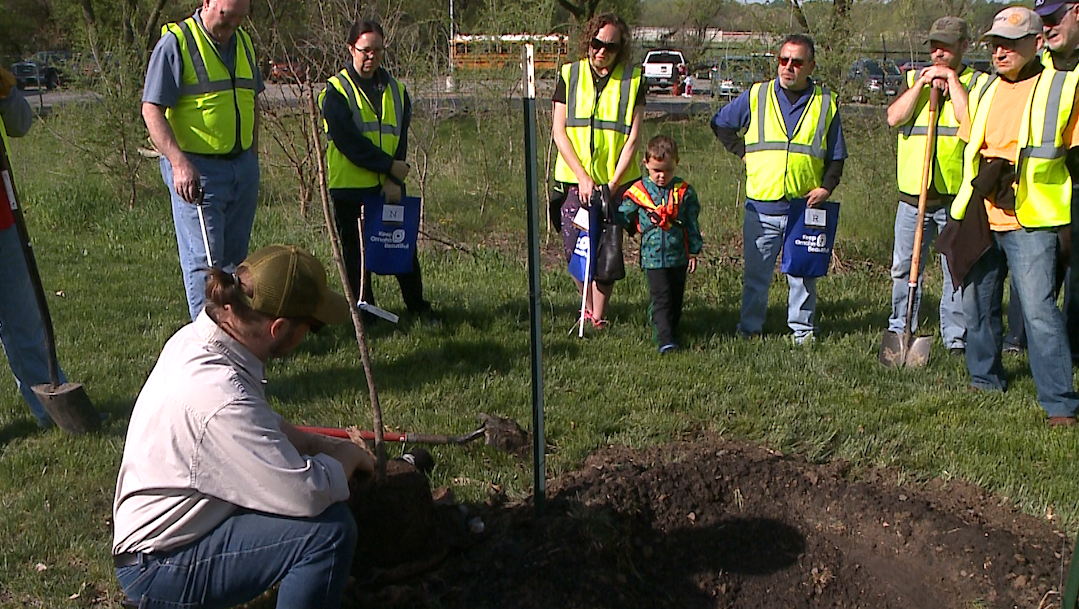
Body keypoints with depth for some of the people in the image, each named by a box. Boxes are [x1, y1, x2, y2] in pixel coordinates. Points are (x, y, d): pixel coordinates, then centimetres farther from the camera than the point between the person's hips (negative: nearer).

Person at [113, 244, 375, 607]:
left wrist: (323, 446, 5)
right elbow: (309, 493, -30)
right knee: (330, 529, -25)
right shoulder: (218, 395, -32)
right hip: (159, 570, -10)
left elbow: (262, 423, 15)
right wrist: (347, 455, -10)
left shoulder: (195, 338, -2)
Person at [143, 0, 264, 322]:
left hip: (243, 166, 7)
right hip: (196, 170, -7)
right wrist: (179, 162, -27)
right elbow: (151, 109, -15)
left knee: (234, 256, 13)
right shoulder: (176, 42, -10)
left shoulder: (243, 41, 13)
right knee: (204, 259, -6)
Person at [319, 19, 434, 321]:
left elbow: (401, 138, 4)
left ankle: (417, 305, 19)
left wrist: (393, 180, -10)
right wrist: (389, 165, -14)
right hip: (350, 186, -3)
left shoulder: (396, 90, 11)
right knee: (356, 252, 4)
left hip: (390, 186, 4)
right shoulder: (336, 91, -3)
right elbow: (347, 141, -13)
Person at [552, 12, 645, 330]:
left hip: (616, 182, -1)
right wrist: (583, 177, -9)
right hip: (575, 181, 1)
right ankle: (589, 305, 27)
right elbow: (559, 132, 0)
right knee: (573, 250, 3)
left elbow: (632, 138, -1)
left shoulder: (633, 80, 1)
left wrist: (613, 182, -10)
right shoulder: (569, 75, 4)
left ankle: (598, 317, 10)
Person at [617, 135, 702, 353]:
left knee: (676, 298, 13)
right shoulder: (637, 192, -3)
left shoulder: (684, 192, 0)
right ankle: (665, 339, -8)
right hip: (653, 257, -2)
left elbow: (692, 224, 6)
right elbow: (623, 218, 7)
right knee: (661, 298, -8)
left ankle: (672, 331, 30)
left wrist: (693, 251, 6)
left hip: (679, 256, 2)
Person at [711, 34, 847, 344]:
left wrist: (827, 186, -4)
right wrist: (743, 151, 7)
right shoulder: (757, 96, 5)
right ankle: (749, 328, 18)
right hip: (761, 205, 0)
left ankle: (802, 328, 21)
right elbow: (720, 123, 17)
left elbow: (836, 156, 11)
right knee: (756, 274, 6)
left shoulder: (825, 103, 6)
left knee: (803, 272, 8)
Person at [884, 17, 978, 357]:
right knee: (904, 266, 8)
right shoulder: (914, 79, 14)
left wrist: (951, 79, -8)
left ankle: (956, 338, 10)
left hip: (956, 194, -2)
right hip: (913, 192, 3)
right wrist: (923, 83, -8)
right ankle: (899, 329, 21)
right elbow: (894, 118, -3)